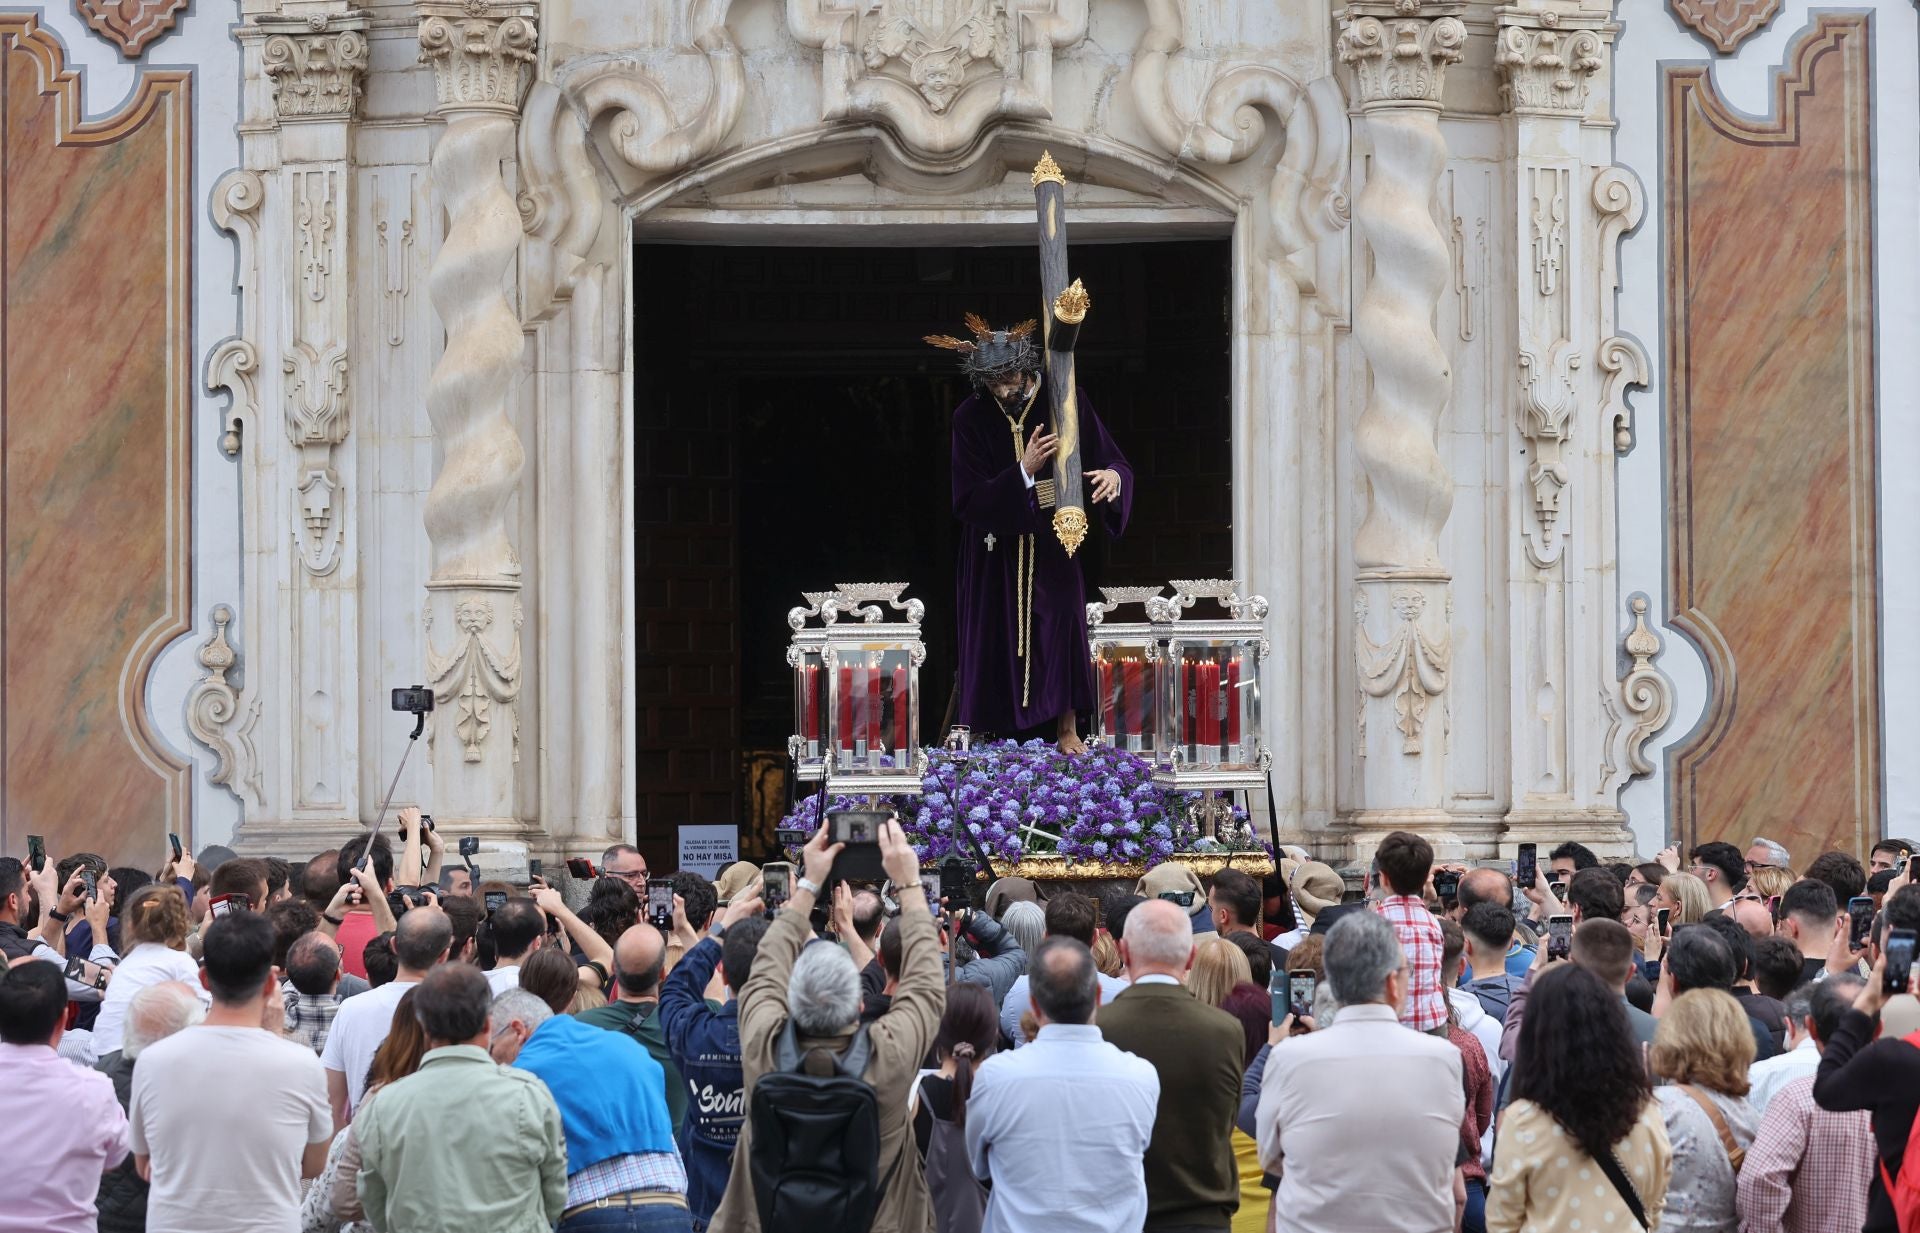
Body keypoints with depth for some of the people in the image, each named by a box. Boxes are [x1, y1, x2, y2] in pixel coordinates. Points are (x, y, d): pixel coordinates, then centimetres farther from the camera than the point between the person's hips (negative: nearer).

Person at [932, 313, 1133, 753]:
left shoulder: (1065, 401, -9)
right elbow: (968, 500, -15)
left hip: (1051, 539, 0)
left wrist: (1112, 475, -33)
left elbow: (1110, 458, -8)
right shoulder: (971, 418, -11)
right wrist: (1024, 471, -27)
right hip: (996, 545, 0)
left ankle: (1067, 729, 5)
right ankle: (972, 728, 12)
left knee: (1060, 622, -3)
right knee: (993, 631, 2)